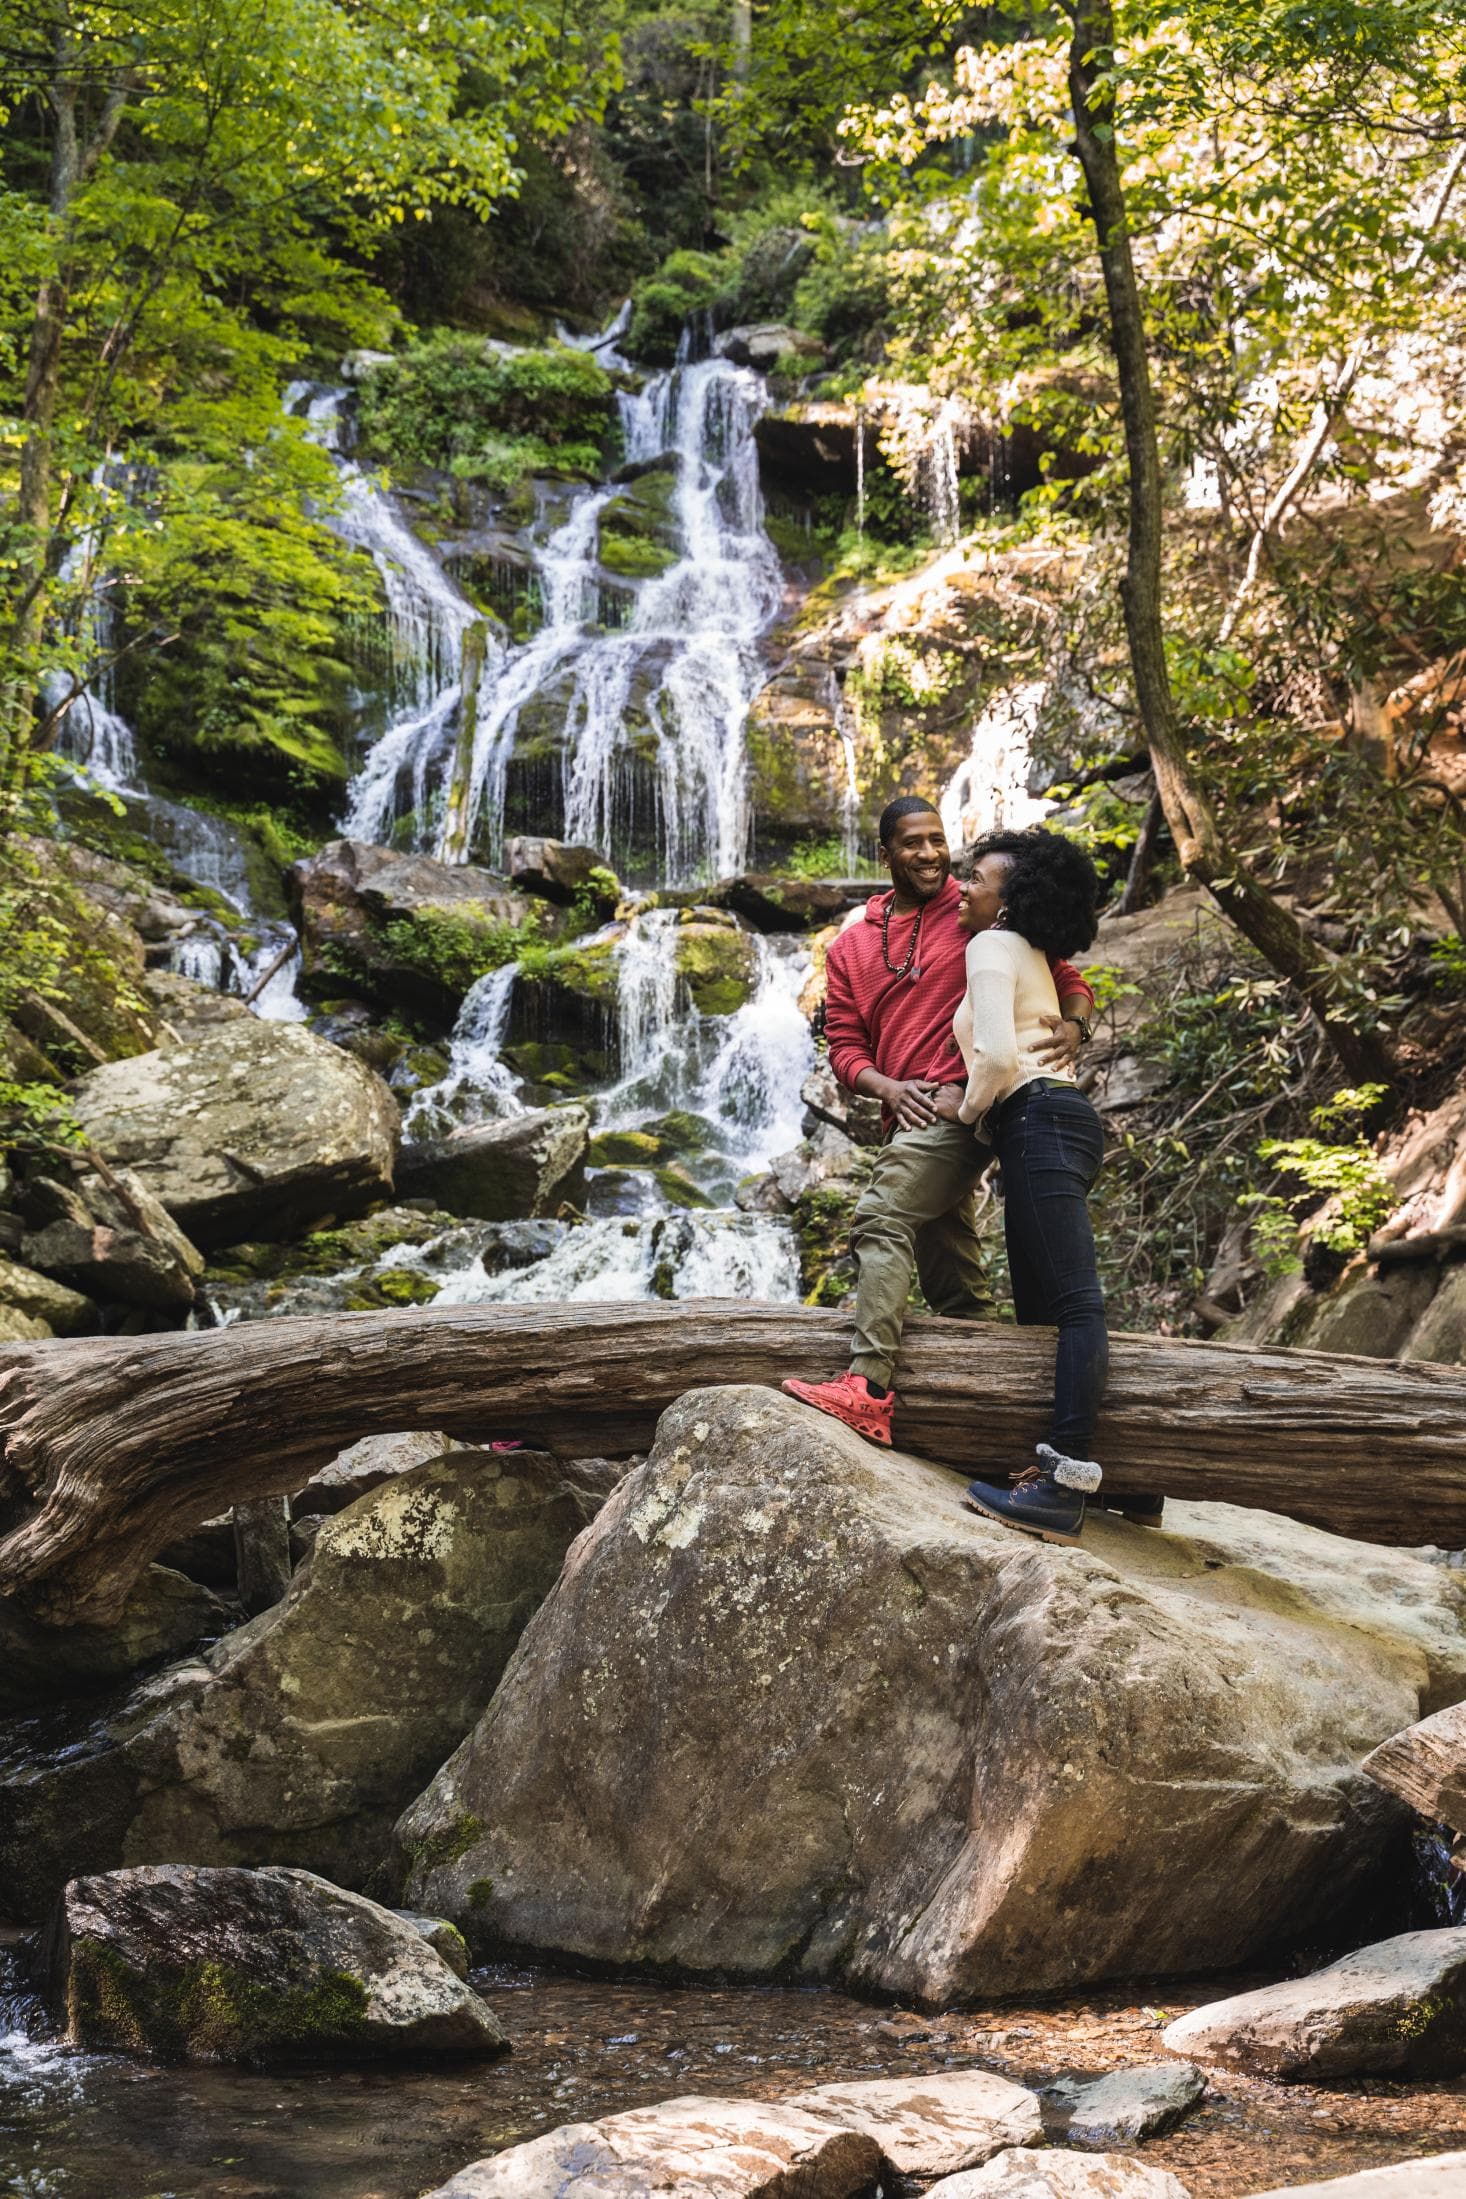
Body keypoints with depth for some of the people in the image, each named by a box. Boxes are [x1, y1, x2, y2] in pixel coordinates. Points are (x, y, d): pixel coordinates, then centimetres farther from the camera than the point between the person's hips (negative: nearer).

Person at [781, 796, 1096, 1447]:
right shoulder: (850, 947, 17)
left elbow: (1067, 980, 5)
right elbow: (844, 1046, 12)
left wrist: (1074, 1027, -17)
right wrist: (888, 1088, -8)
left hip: (960, 1094, -7)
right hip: (912, 1114, 7)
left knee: (882, 1220, -22)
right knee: (951, 1281, 8)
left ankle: (868, 1387, -32)